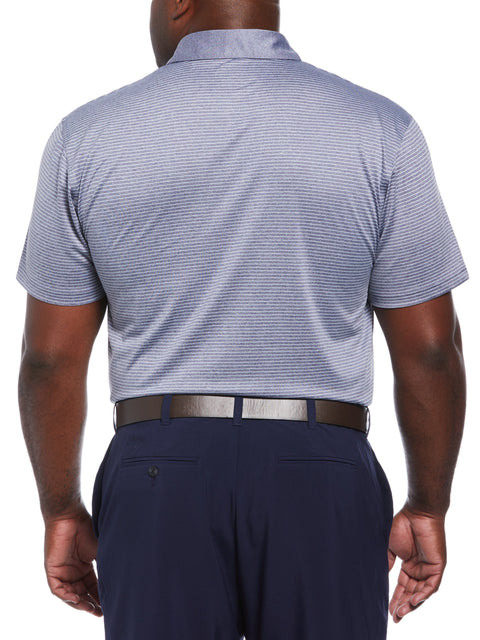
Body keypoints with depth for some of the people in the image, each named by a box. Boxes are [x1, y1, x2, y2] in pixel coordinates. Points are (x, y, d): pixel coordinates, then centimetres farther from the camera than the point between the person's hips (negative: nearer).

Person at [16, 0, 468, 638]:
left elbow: (52, 356, 2)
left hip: (159, 482, 1)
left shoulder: (89, 137, 0)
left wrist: (62, 512, 12)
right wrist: (428, 508, 9)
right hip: (321, 487, 0)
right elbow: (429, 348, -2)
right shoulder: (380, 133, -3)